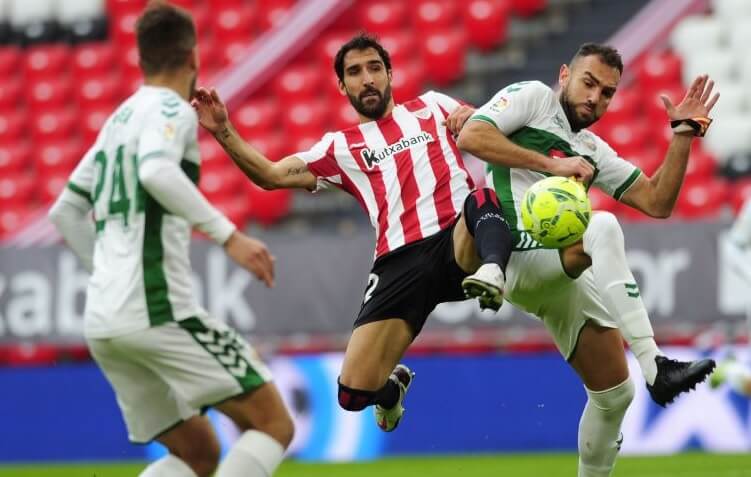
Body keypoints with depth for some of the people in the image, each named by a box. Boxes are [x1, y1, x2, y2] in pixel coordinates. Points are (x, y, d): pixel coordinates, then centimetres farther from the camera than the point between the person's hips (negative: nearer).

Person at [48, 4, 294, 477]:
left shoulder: (119, 119, 21)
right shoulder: (171, 109, -3)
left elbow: (66, 212, 27)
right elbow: (157, 172, -25)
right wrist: (228, 235, -24)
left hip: (103, 325, 8)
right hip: (157, 310, -8)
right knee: (274, 425, -3)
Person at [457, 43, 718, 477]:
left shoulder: (593, 152, 25)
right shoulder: (532, 97, 8)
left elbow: (656, 202, 20)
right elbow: (471, 136, -9)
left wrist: (683, 136, 9)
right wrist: (552, 165, -12)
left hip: (565, 277, 8)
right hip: (519, 258, -8)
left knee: (615, 395, 6)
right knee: (603, 227, -35)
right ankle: (656, 367, -42)